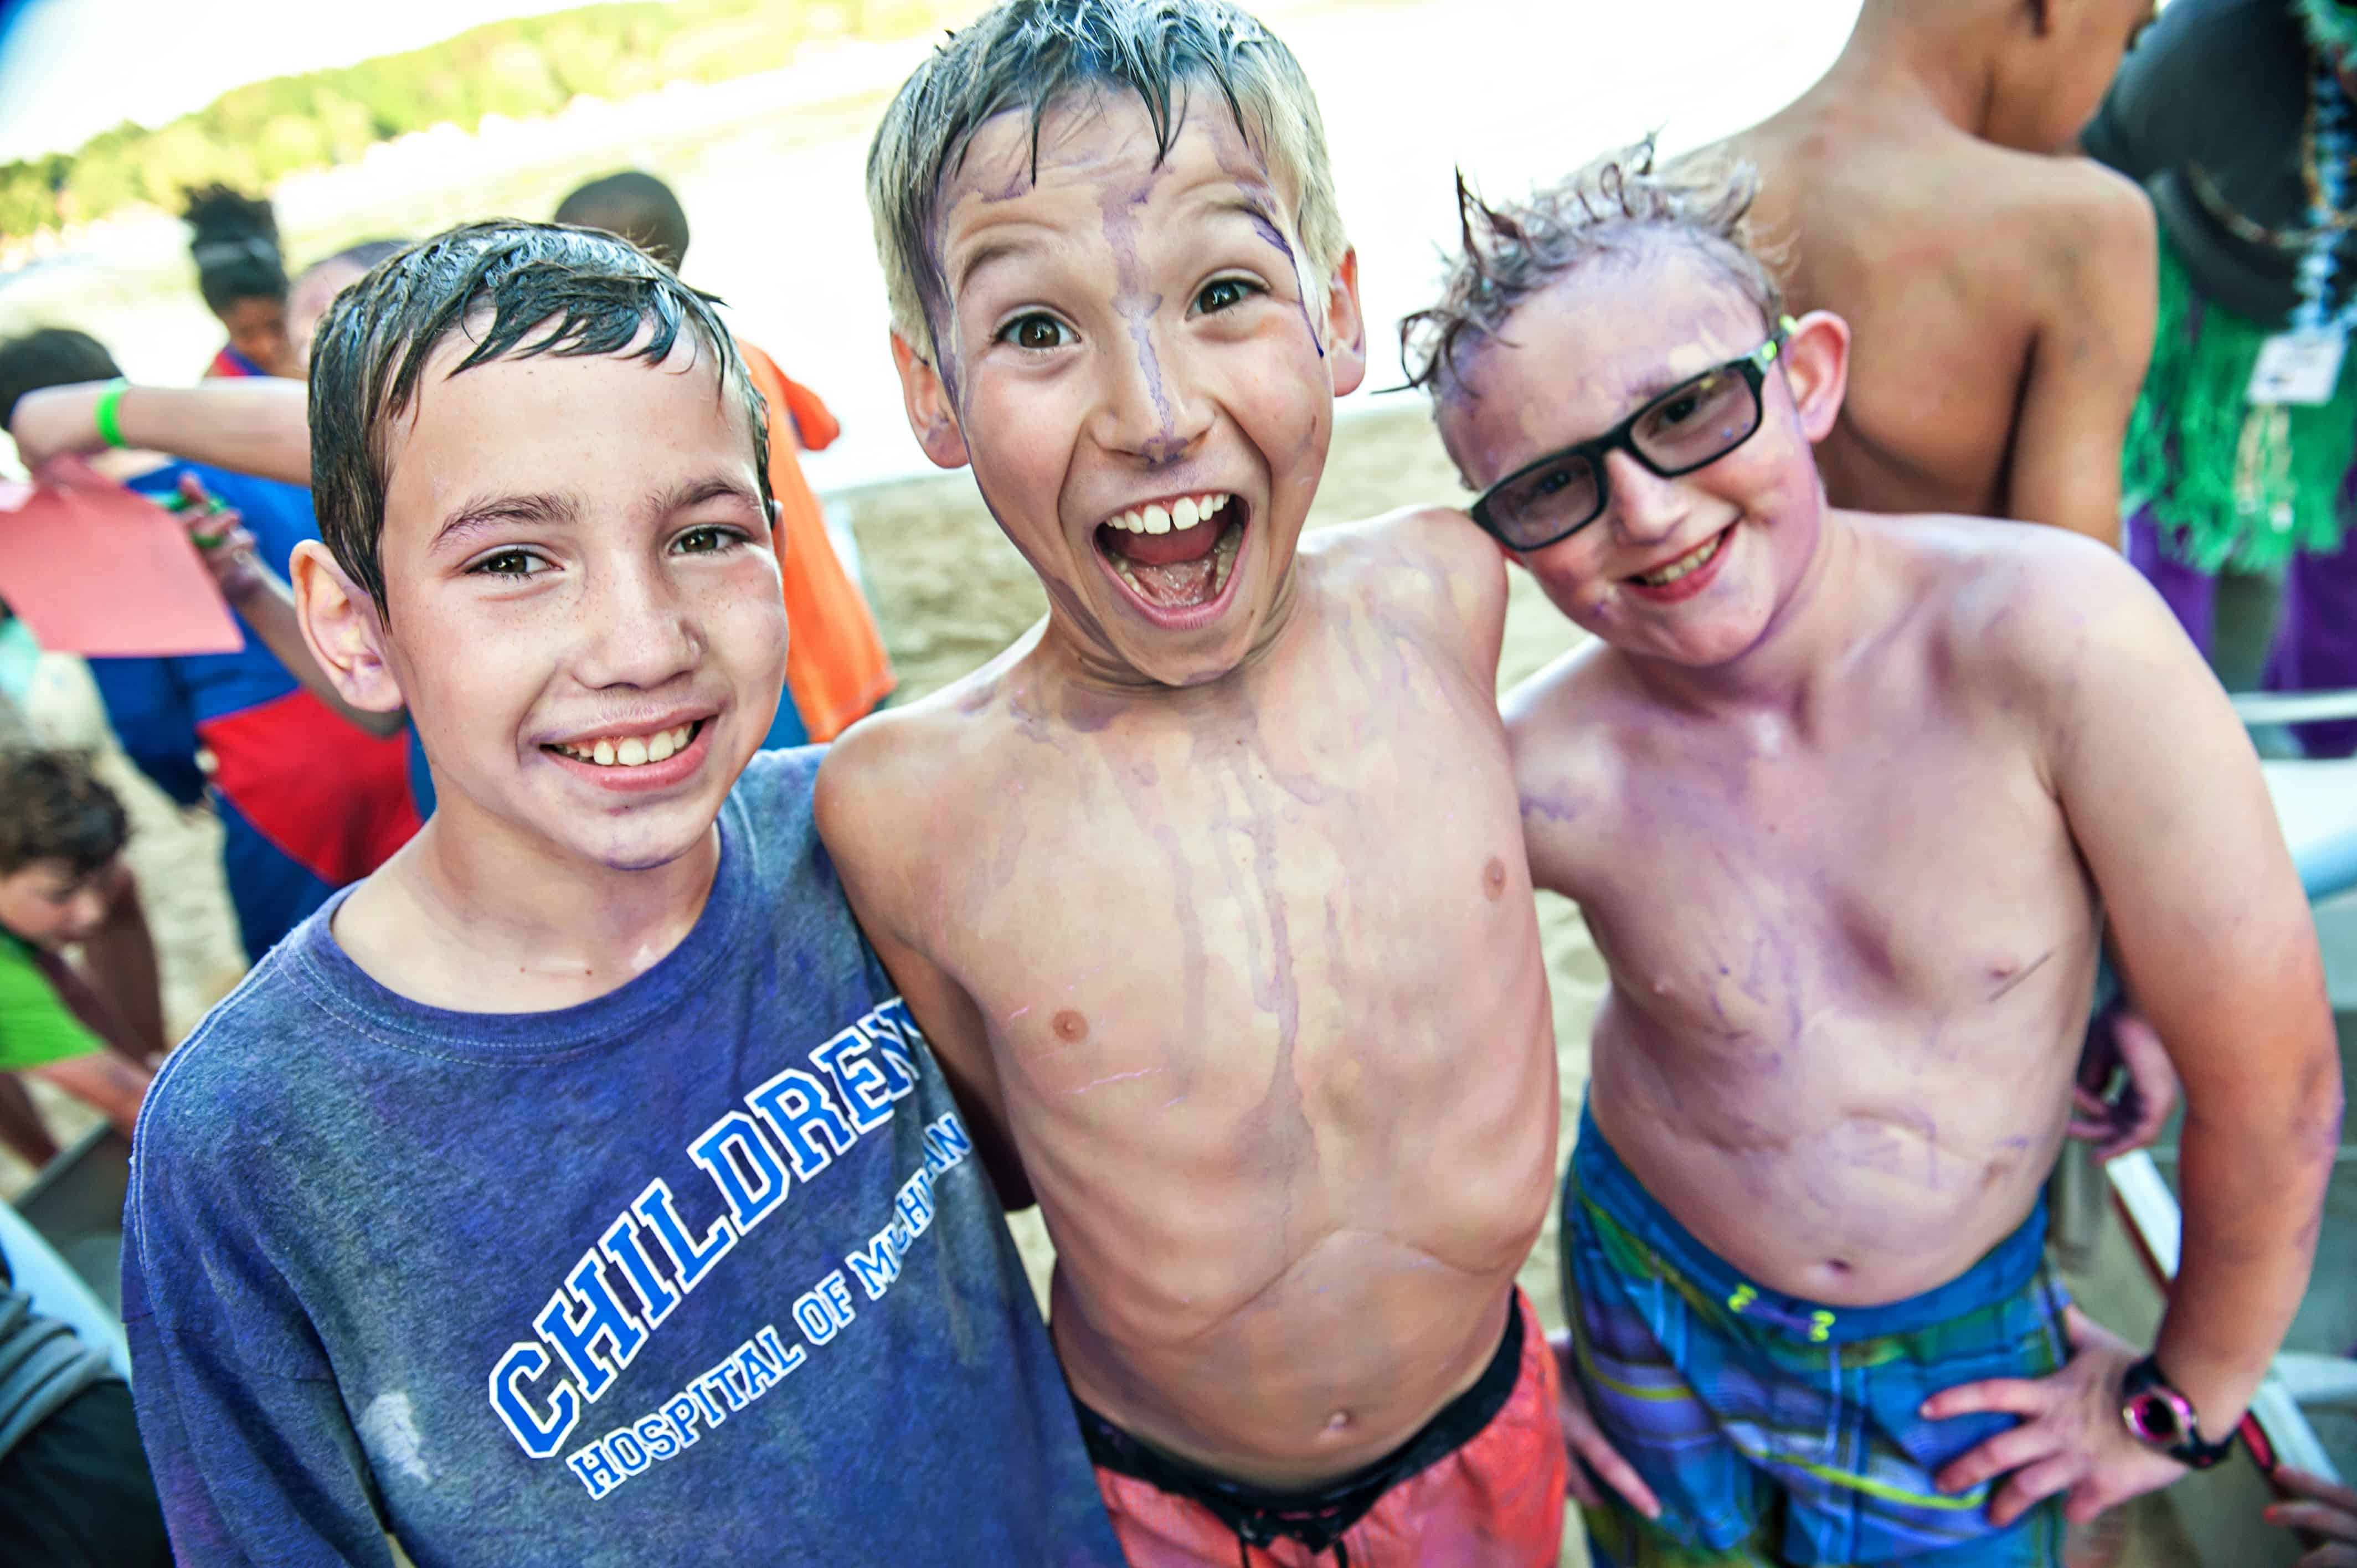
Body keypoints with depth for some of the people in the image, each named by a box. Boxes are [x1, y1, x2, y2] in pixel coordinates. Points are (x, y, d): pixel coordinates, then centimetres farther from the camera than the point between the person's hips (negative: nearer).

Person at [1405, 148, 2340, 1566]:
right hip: (1652, 1321, 1)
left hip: (1968, 1348, 0)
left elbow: (2272, 1084, -17)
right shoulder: (1547, 775, -24)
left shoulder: (2051, 635, -28)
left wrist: (2189, 1397, -3)